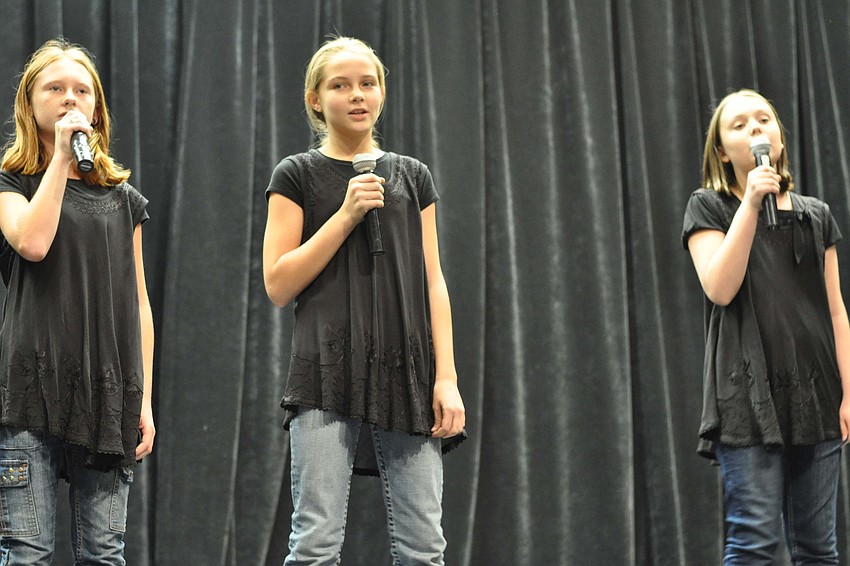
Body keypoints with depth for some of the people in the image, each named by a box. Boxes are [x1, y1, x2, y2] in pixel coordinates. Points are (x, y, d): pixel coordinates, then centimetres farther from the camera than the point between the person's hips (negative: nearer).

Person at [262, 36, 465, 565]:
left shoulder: (413, 176, 14)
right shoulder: (298, 175, 6)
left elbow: (433, 282, 11)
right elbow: (278, 284, -1)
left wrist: (446, 376, 1)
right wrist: (346, 215, -9)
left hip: (406, 372, 3)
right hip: (328, 376, -3)